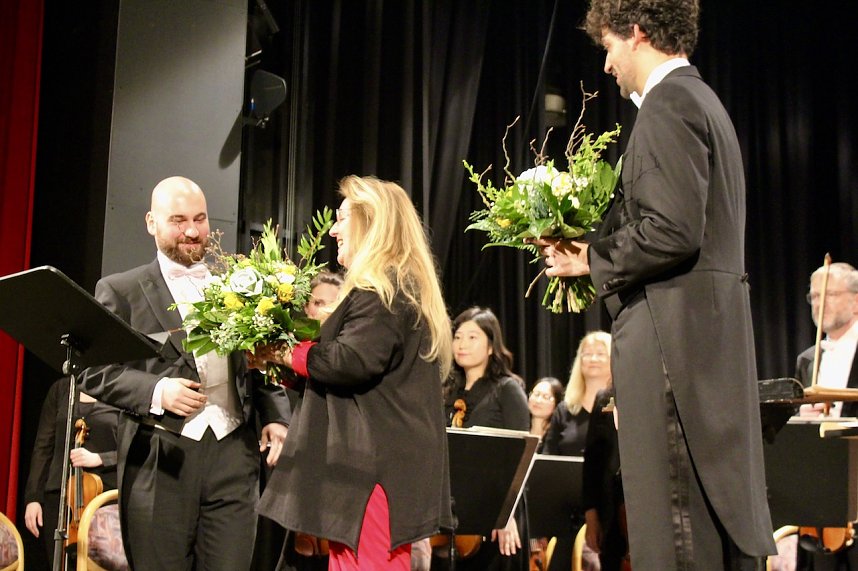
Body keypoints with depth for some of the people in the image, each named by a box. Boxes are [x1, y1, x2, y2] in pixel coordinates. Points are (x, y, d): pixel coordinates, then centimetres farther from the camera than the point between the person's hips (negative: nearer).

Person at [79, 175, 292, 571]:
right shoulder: (121, 290, 6)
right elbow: (95, 372, 0)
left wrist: (276, 415, 1)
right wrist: (157, 391, -15)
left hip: (234, 451, 2)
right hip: (161, 460, -2)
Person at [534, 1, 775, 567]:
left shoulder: (668, 103, -10)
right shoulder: (701, 100, 20)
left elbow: (672, 232, -21)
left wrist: (592, 259, -6)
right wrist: (600, 248, 12)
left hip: (676, 334, -10)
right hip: (713, 332, 10)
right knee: (721, 515, 14)